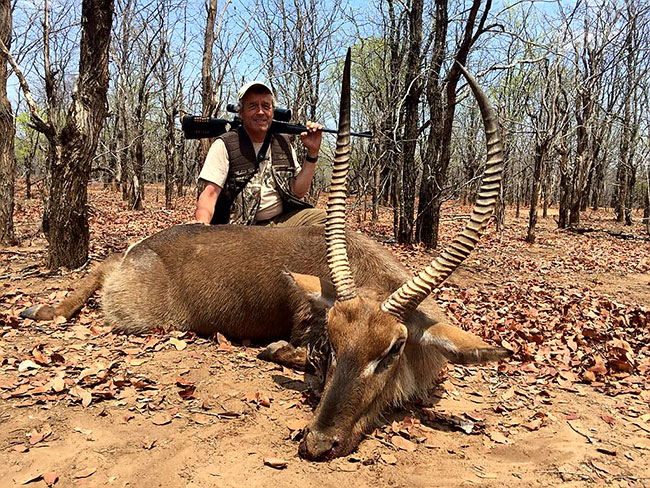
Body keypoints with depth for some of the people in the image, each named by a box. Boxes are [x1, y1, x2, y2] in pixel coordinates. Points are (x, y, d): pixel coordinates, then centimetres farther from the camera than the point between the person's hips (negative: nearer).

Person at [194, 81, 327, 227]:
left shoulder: (283, 144, 12)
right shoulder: (224, 145, -2)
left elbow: (297, 191, 10)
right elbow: (210, 193, -12)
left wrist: (312, 152, 2)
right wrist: (202, 222, -33)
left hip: (281, 220, 5)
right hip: (242, 228, -4)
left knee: (321, 216, -20)